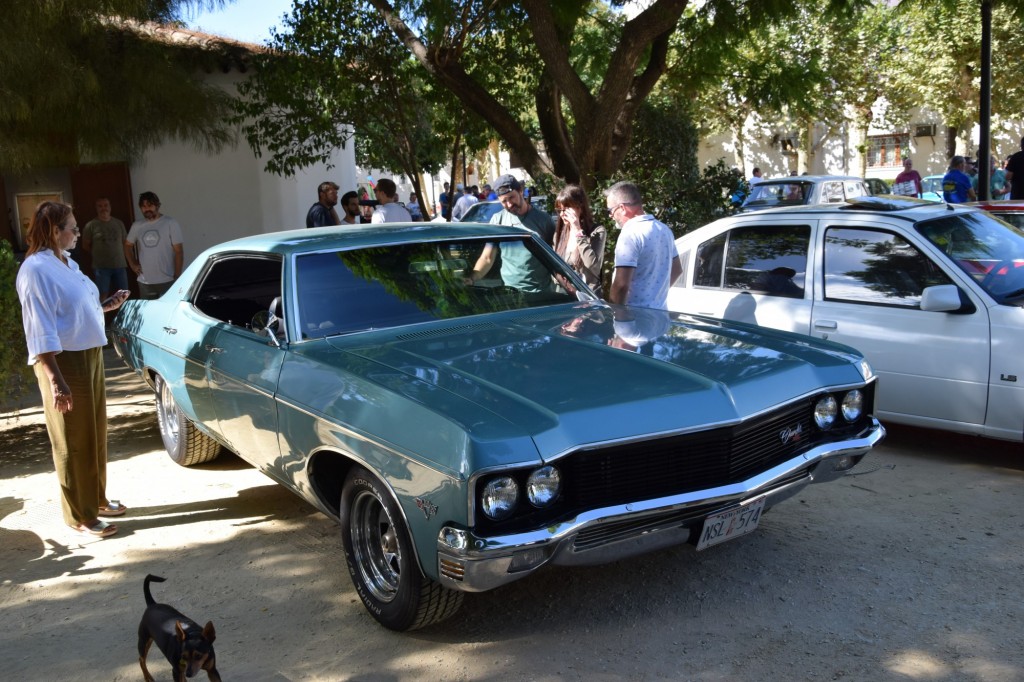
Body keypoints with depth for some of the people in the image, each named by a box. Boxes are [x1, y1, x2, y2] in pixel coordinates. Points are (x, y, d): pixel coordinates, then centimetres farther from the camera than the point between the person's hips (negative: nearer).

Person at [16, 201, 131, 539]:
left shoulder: (67, 263, 11)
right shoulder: (36, 269, -18)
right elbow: (41, 330, -22)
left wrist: (108, 305, 8)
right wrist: (55, 380, -25)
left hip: (90, 356, 9)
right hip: (65, 363, -9)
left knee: (96, 435, 19)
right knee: (73, 443, 1)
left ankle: (97, 500, 34)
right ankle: (79, 516, 12)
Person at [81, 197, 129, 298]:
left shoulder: (119, 223, 9)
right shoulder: (91, 225, -3)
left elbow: (125, 242, 15)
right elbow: (85, 246, 3)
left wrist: (119, 255, 6)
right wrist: (97, 255, 4)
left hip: (120, 265, 3)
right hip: (101, 267, -3)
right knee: (103, 296, -2)